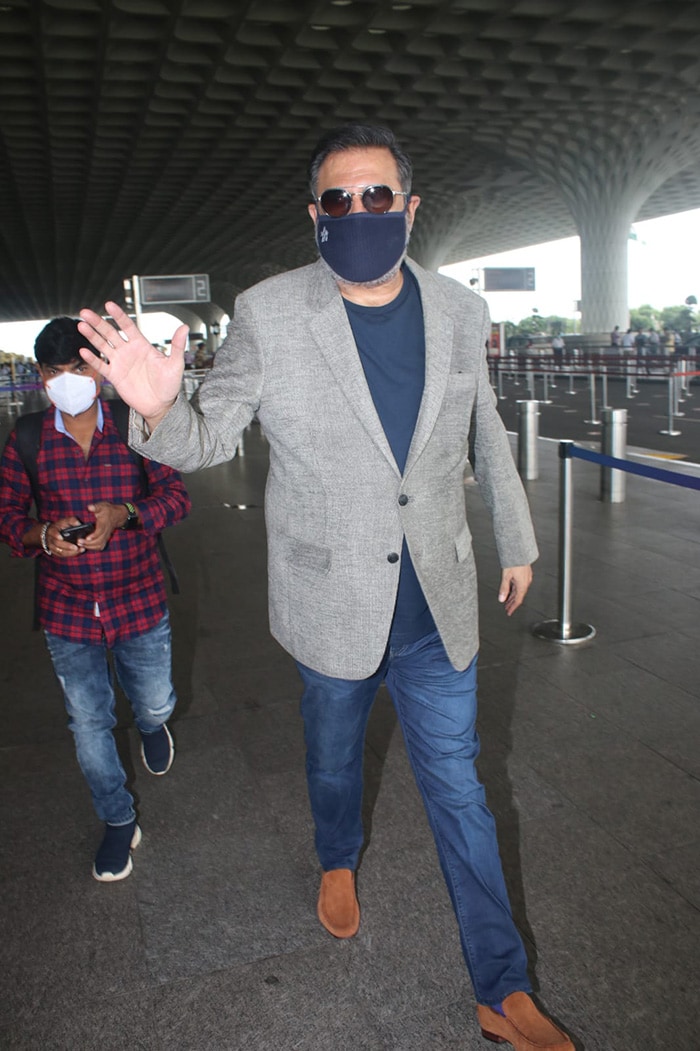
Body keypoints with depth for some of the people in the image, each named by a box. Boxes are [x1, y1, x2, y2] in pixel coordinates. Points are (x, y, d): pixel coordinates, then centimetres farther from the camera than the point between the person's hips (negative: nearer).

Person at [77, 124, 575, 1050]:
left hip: (437, 608, 2)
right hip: (332, 607, -1)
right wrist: (159, 411, -30)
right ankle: (339, 860, 58)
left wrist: (518, 541, 19)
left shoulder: (459, 312, -2)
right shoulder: (267, 315, -12)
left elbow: (487, 436, 11)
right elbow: (211, 437, -6)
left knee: (458, 790, 11)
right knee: (333, 758, 23)